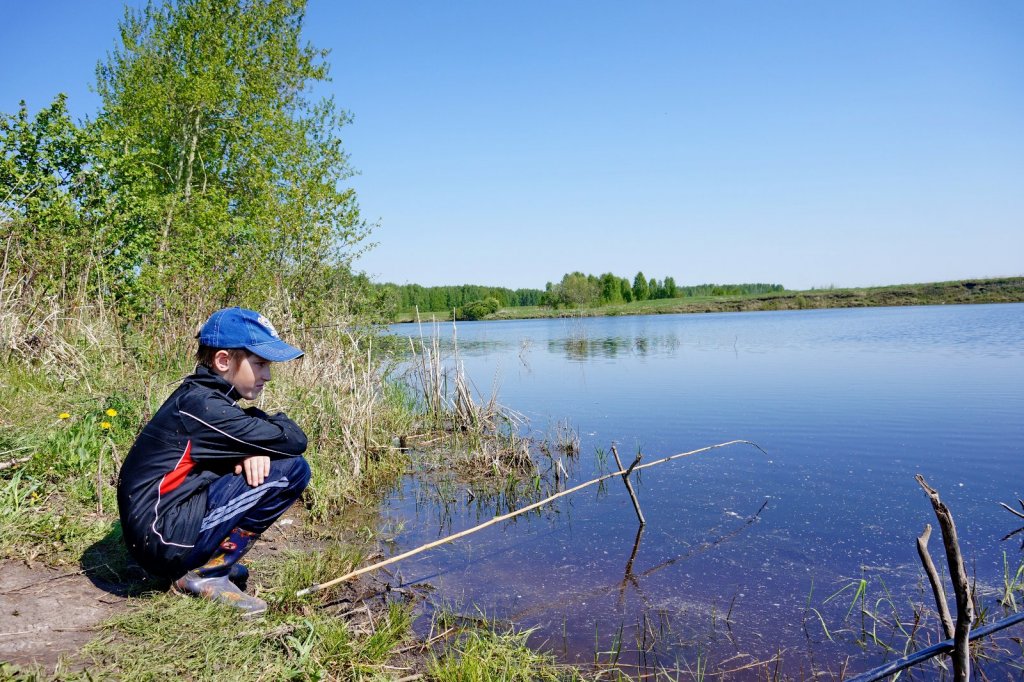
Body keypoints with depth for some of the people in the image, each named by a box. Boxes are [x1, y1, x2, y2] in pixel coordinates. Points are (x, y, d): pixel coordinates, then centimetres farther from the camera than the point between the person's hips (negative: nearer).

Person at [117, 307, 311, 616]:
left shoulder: (198, 395, 10)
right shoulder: (201, 405, -18)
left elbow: (253, 439, 13)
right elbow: (293, 441, -18)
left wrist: (255, 451, -11)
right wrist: (258, 418, 2)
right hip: (163, 536, -9)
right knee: (291, 468, -16)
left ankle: (202, 564, 10)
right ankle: (205, 574, -7)